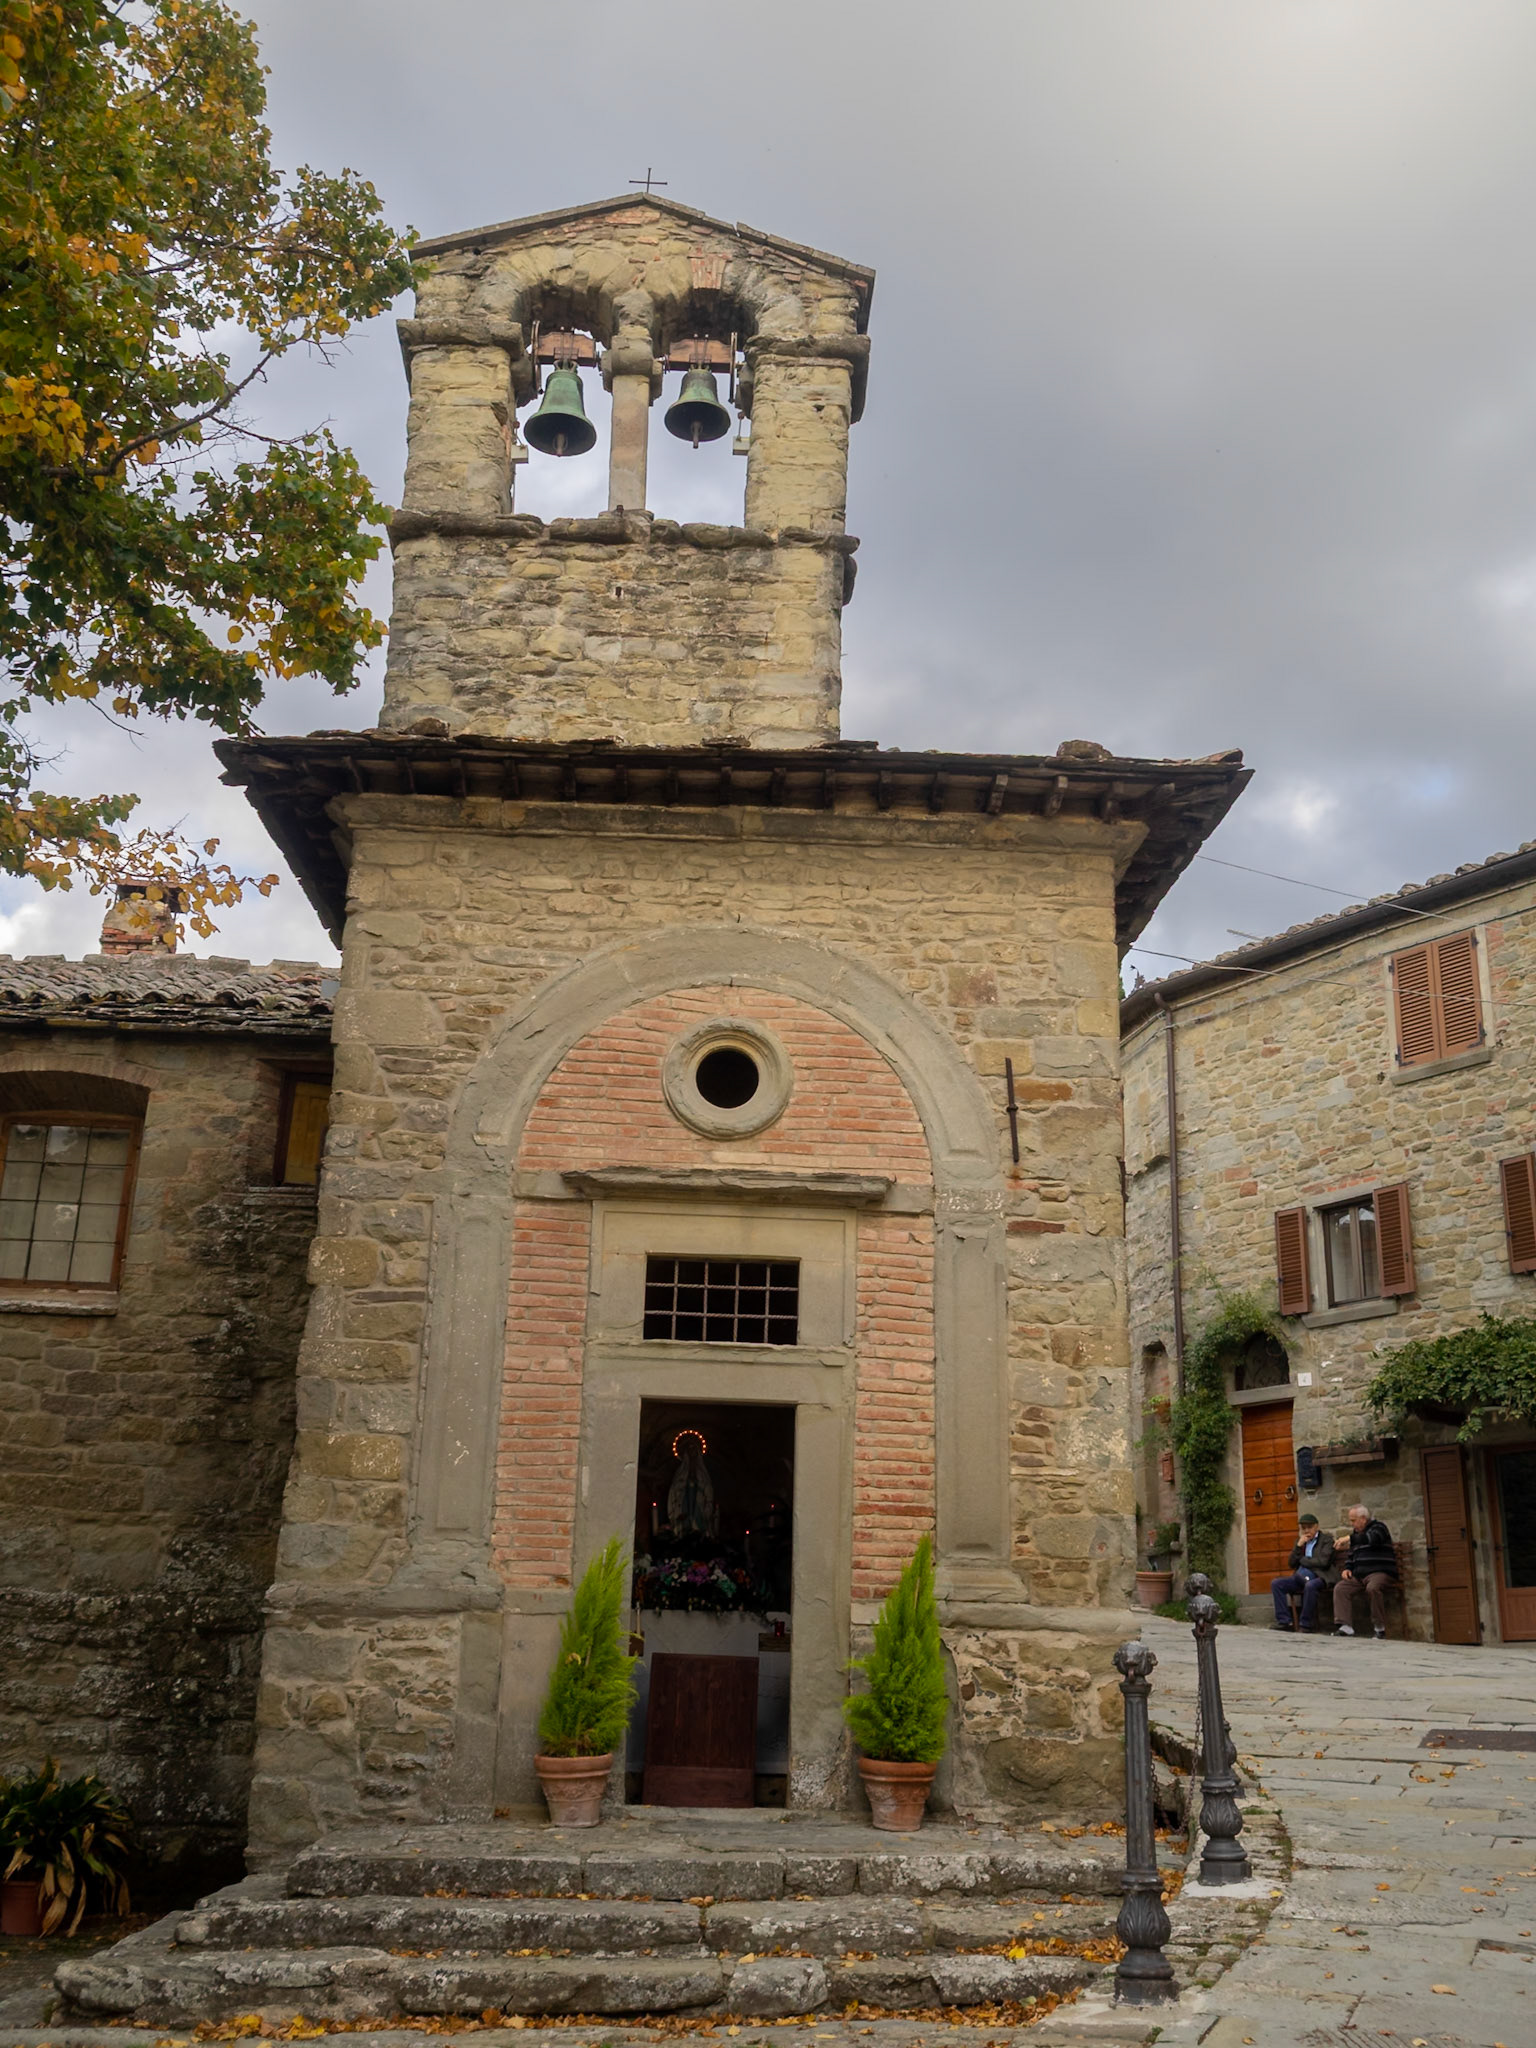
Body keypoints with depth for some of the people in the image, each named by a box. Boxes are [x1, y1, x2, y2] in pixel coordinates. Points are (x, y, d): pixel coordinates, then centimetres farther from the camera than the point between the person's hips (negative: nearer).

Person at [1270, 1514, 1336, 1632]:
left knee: (1310, 1585, -40)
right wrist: (1298, 1546, 1)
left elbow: (1323, 1561, -10)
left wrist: (1302, 1560, 0)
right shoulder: (1299, 1541, 21)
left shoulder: (1326, 1539, 4)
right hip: (1300, 1577, 6)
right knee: (1275, 1583, -14)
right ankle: (1284, 1621, -15)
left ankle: (1307, 1625, -28)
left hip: (1318, 1577, -6)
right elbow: (1292, 1563, 14)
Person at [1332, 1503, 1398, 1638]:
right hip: (1359, 1575, 8)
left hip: (1380, 1572, -8)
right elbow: (1350, 1556, 30)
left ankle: (1380, 1627, -25)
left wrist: (1349, 1538, -29)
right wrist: (1347, 1569, 10)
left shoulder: (1378, 1527, -1)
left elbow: (1372, 1539, -25)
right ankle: (1346, 1626, -19)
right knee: (1340, 1588, -13)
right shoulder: (1356, 1533, 22)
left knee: (1373, 1587, -37)